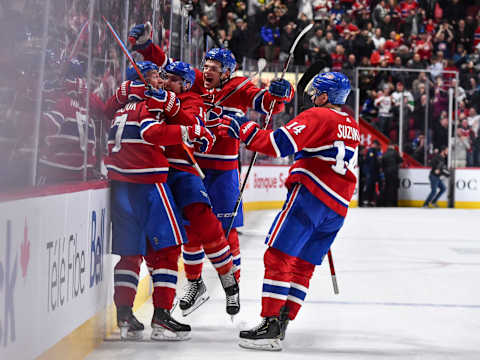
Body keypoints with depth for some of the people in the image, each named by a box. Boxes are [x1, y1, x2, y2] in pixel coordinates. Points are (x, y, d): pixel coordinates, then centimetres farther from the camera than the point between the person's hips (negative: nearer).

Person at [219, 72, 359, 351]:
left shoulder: (318, 116, -4)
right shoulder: (353, 127, 21)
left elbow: (279, 143, -15)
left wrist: (245, 130, -7)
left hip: (310, 193, -8)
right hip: (338, 208, 8)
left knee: (278, 256, -9)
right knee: (302, 267, 10)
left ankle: (270, 325, -16)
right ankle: (281, 327, 6)